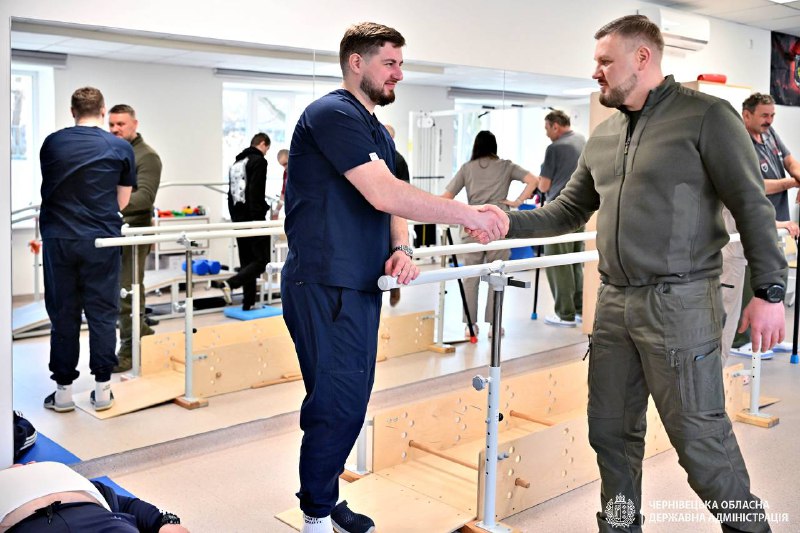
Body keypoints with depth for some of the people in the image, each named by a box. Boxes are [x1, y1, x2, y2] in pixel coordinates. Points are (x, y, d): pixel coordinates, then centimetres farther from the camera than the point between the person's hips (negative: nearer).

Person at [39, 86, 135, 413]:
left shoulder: (51, 143, 4)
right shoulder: (121, 148, -1)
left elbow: (48, 188, 15)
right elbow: (122, 201, 4)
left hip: (58, 238, 1)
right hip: (100, 239, -1)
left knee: (63, 314, 8)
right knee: (102, 313, 6)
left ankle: (63, 390, 14)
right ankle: (102, 389, 11)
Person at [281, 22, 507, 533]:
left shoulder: (378, 132, 18)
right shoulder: (333, 114, -12)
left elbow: (393, 203, 19)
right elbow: (383, 194, -23)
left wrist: (401, 249, -3)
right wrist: (470, 214, -19)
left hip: (362, 285, 9)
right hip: (327, 286, -9)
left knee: (347, 404, 14)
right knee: (339, 407, -4)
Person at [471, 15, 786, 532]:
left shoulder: (706, 115, -5)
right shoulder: (603, 137, 14)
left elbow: (752, 206, -7)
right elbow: (565, 213, 18)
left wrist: (770, 291, -12)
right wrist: (508, 223, 6)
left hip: (680, 302, -6)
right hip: (615, 303, 7)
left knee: (699, 435, -1)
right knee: (611, 429, 12)